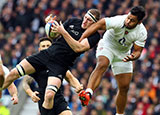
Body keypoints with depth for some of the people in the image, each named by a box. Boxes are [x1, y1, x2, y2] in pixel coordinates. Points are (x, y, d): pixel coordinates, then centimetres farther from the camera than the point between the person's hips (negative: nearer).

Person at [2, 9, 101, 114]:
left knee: (49, 95, -27)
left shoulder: (94, 36, -7)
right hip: (47, 54, 5)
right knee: (13, 73, -4)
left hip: (60, 65, -5)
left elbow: (78, 48, -21)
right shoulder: (73, 21, 6)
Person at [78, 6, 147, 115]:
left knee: (124, 87, 3)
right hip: (107, 45, -4)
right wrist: (80, 41, -41)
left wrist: (133, 57, -37)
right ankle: (88, 93, -53)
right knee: (102, 65, -37)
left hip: (123, 54, 4)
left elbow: (137, 51, -12)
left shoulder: (142, 33, -20)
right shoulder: (118, 21, -31)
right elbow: (97, 25, -35)